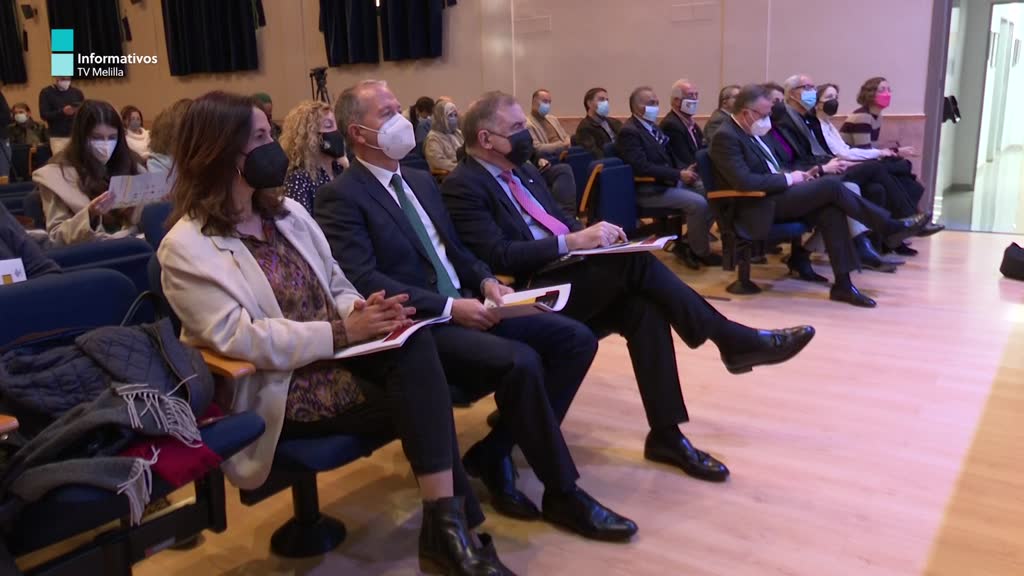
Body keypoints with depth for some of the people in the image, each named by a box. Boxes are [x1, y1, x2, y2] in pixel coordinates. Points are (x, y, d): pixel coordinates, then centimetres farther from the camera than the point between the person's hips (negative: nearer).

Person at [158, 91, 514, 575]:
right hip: (276, 387, -6)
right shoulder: (186, 247, -8)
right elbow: (238, 338, -18)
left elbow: (338, 287, 15)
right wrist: (342, 331, -23)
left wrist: (362, 312, -10)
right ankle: (450, 521, -10)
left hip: (334, 351, 6)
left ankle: (447, 521, -25)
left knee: (415, 346, -27)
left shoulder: (288, 213, 14)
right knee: (420, 397, -23)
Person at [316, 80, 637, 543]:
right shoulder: (342, 197, -7)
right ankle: (563, 493, -10)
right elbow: (364, 282, -17)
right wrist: (449, 307, -21)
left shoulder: (421, 181, 19)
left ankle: (494, 452, 1)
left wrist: (484, 280, 1)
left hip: (464, 306, 9)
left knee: (576, 339, -6)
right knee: (520, 361, -31)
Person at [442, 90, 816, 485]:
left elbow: (561, 222, 22)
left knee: (644, 308, -20)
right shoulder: (463, 186, -8)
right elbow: (497, 257, -19)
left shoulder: (522, 171, 19)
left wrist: (589, 232, -1)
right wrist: (572, 241, -21)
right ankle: (732, 340, -13)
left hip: (568, 279, 8)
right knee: (633, 259, -25)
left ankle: (665, 434, -14)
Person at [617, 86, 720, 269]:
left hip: (670, 182, 10)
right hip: (649, 190, -9)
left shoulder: (653, 127, 16)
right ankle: (700, 252, -3)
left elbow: (670, 157, 19)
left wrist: (685, 170, -3)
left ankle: (687, 244, 8)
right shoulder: (629, 132, -13)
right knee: (698, 203, -23)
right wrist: (679, 174, -22)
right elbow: (642, 167, -24)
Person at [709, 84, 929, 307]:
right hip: (760, 208, -9)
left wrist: (791, 175, 3)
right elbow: (745, 182, -26)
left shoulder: (751, 132, 15)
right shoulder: (726, 136, -15)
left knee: (831, 211, -14)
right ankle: (888, 227, -1)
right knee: (831, 184, -17)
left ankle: (842, 283, -12)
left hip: (776, 195, 9)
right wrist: (788, 179, -15)